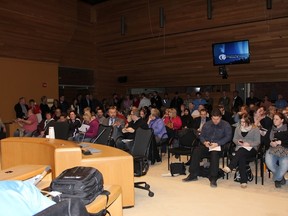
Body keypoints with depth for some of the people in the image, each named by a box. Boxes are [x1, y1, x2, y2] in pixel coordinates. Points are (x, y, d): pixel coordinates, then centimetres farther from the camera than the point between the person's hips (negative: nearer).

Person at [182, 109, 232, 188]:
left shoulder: (226, 125, 3)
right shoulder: (206, 125, 14)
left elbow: (228, 137, -7)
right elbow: (201, 136, 13)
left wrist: (217, 143, -19)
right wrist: (204, 142, -10)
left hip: (218, 146, -3)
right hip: (206, 145, 4)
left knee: (214, 154, -37)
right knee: (196, 151, -25)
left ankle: (213, 179, -29)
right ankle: (193, 175, -17)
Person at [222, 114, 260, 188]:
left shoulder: (255, 129, 5)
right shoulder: (238, 128, 19)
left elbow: (257, 142, -1)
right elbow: (234, 139, 17)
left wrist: (249, 144, -17)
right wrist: (238, 142, -6)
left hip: (251, 149, -2)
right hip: (240, 148, 3)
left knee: (241, 152, -37)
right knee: (241, 158, -31)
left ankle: (229, 167, -47)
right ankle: (243, 181, -35)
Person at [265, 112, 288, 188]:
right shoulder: (271, 129, 14)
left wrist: (279, 142, -13)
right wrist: (271, 143, -9)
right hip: (272, 150, 2)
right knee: (268, 162, -28)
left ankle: (277, 179, 1)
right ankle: (281, 178, 1)